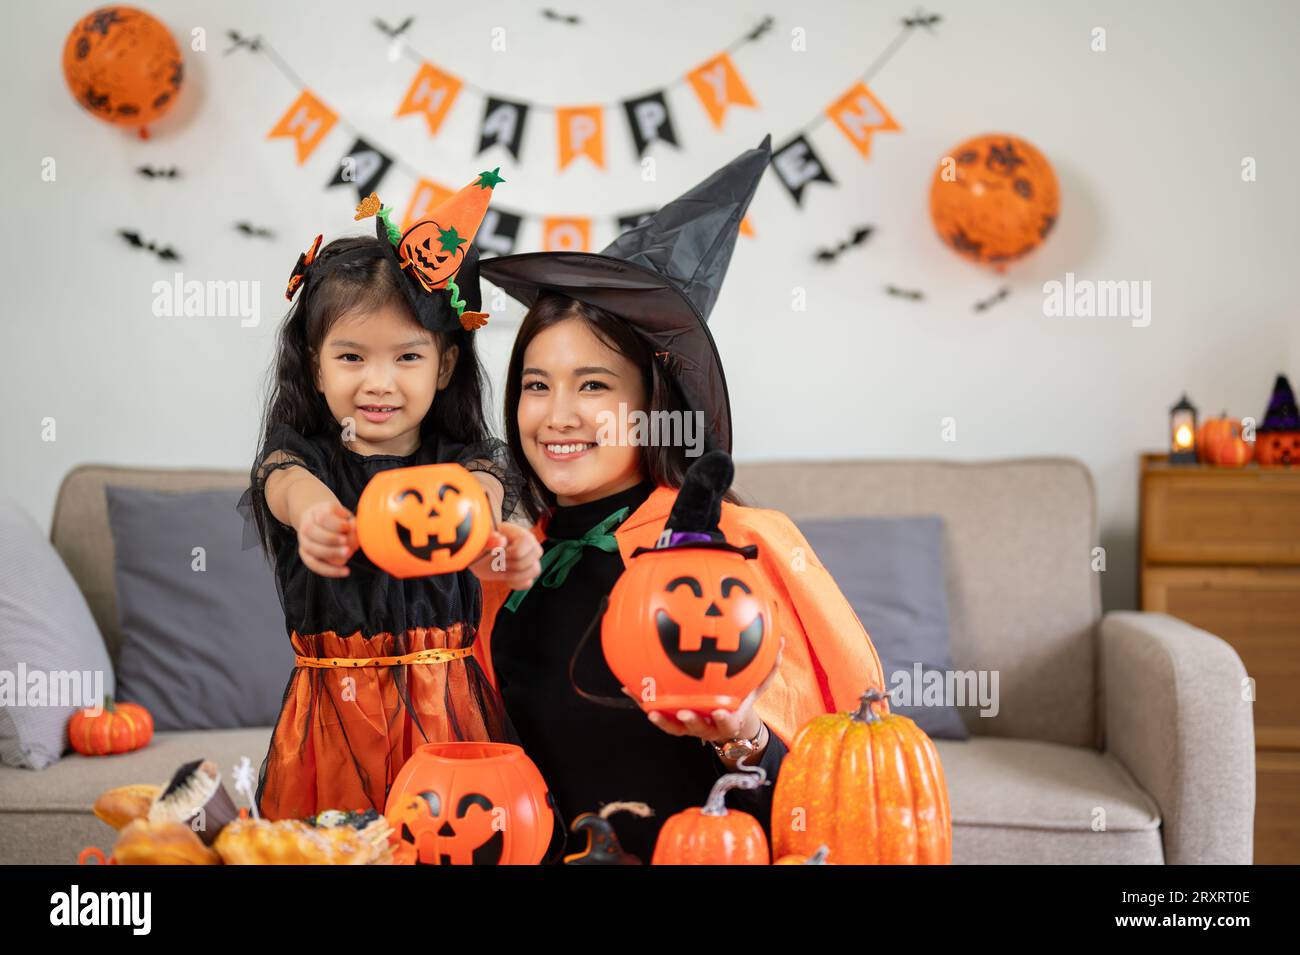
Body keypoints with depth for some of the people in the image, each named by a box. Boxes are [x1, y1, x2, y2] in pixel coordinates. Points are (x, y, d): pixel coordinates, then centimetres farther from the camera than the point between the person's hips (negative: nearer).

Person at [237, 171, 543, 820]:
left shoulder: (464, 462, 2)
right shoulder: (297, 456, 2)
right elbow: (289, 483, -22)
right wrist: (313, 514, -48)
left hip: (443, 711, 0)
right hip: (333, 710, 0)